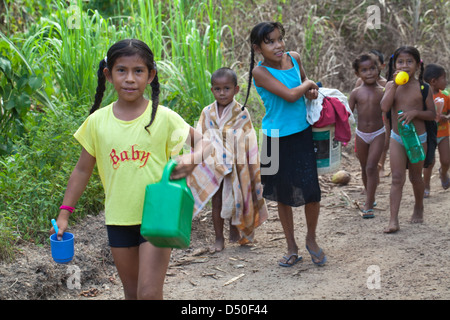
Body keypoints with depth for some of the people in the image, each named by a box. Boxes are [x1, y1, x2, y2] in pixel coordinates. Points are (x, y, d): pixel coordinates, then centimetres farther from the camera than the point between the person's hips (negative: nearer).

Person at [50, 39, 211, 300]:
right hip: (119, 219, 3)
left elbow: (202, 141, -2)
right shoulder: (97, 121, 0)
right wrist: (64, 213, 8)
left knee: (149, 293, -10)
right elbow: (83, 171, 9)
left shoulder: (163, 117, -8)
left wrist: (192, 159, -24)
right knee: (132, 292, 14)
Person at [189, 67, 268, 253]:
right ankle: (219, 239, 15)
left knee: (235, 199, 7)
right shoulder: (207, 113, 1)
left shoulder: (241, 113, -5)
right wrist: (198, 163, 3)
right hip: (213, 166, 2)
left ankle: (235, 229, 32)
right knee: (217, 201, 7)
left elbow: (250, 142, -2)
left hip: (236, 166, -2)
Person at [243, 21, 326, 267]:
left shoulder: (294, 58, 1)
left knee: (311, 190, -4)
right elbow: (290, 94, -23)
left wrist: (310, 88, 0)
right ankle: (292, 248, 26)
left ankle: (311, 239, 23)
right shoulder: (260, 71, -15)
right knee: (283, 195, 9)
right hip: (277, 139, -3)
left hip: (302, 134, 3)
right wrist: (307, 84, -5)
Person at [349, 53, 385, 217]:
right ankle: (370, 198, 33)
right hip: (361, 134, 2)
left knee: (371, 167, -11)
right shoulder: (356, 93, -3)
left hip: (378, 134, -2)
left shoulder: (383, 91, -5)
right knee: (365, 168, 14)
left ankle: (368, 205, -8)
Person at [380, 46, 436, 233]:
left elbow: (432, 114, -5)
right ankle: (393, 220, -8)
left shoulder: (422, 87, -7)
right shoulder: (391, 86, -1)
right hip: (397, 138, 1)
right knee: (397, 178, -5)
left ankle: (418, 207, 39)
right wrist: (394, 85, -20)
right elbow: (384, 107, -18)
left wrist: (415, 113, -22)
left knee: (415, 177, 13)